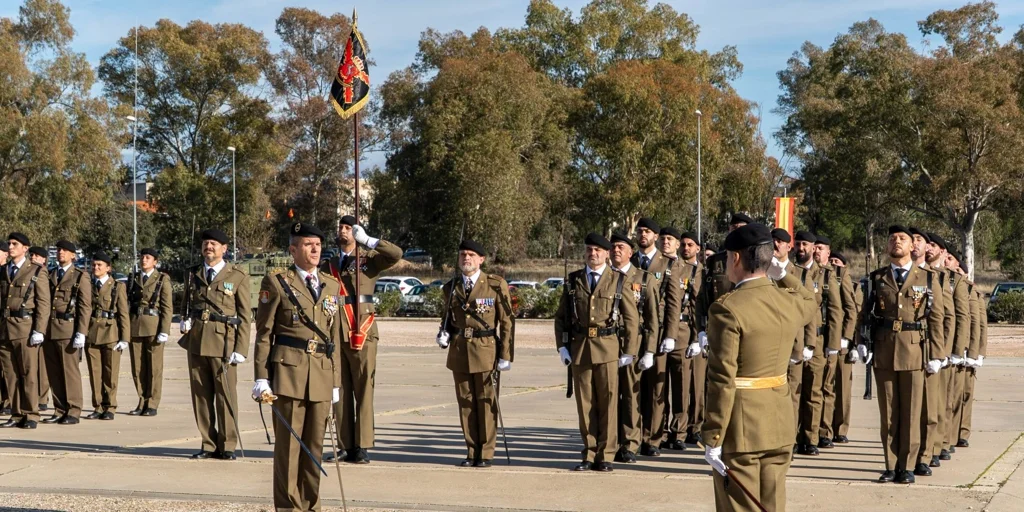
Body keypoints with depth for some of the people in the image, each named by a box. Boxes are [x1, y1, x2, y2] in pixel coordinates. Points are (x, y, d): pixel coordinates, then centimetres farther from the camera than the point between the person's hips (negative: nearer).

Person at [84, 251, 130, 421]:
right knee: (95, 373, 4)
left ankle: (109, 408, 8)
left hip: (111, 334, -3)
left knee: (110, 373, 1)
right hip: (91, 335, 3)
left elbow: (123, 314, 0)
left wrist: (124, 338, -6)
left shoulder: (117, 287, 3)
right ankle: (98, 407, 11)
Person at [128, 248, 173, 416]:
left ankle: (152, 404, 6)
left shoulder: (163, 279, 1)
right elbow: (128, 302, 15)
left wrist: (164, 331, -11)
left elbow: (167, 308, -3)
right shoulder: (134, 278, 14)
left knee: (154, 367, 0)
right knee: (137, 367, 5)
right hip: (134, 327, 4)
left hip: (153, 327, -4)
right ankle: (142, 402, 13)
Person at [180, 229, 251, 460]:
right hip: (196, 341, 4)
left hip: (223, 342, -4)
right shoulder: (192, 275, 14)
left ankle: (227, 446, 5)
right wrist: (186, 321, 3)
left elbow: (245, 316, 0)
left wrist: (240, 349, -7)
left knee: (225, 395, -3)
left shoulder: (238, 276, 2)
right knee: (201, 395, 6)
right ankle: (209, 445, 13)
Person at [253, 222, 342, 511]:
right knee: (288, 443, -1)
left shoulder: (332, 286, 15)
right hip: (289, 371, -4)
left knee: (315, 444, 8)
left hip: (322, 376, 4)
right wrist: (261, 378, -7)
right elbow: (263, 334, -1)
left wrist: (336, 381, 14)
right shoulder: (277, 283, 1)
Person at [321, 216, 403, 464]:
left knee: (363, 390, -5)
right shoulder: (328, 266, 18)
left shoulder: (369, 259, 6)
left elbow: (396, 254, -12)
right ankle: (345, 447, 9)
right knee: (339, 392, 4)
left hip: (361, 334, -4)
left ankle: (362, 447, -3)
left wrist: (366, 240, -14)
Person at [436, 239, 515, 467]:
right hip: (459, 352, 4)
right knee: (465, 402, 7)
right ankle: (472, 451, 15)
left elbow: (507, 322, -2)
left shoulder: (496, 285, -2)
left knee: (486, 402, -1)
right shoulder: (451, 288, 11)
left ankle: (486, 453, 7)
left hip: (485, 351, -4)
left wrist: (505, 355, -7)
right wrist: (444, 334, 1)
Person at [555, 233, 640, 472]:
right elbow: (560, 316, 13)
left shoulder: (619, 281, 3)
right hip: (579, 348, 2)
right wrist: (562, 346, 4)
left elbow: (631, 318, 3)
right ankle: (589, 454, 12)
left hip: (608, 348, -2)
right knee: (585, 403, 5)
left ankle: (605, 455, 8)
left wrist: (628, 352, 0)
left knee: (607, 401, 0)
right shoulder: (574, 281, 10)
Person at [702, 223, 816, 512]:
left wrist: (712, 439, -16)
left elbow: (722, 381, -19)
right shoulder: (790, 302, 2)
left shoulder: (727, 308, -17)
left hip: (740, 428, -6)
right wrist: (783, 275, 27)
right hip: (780, 424, 6)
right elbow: (811, 303, 31)